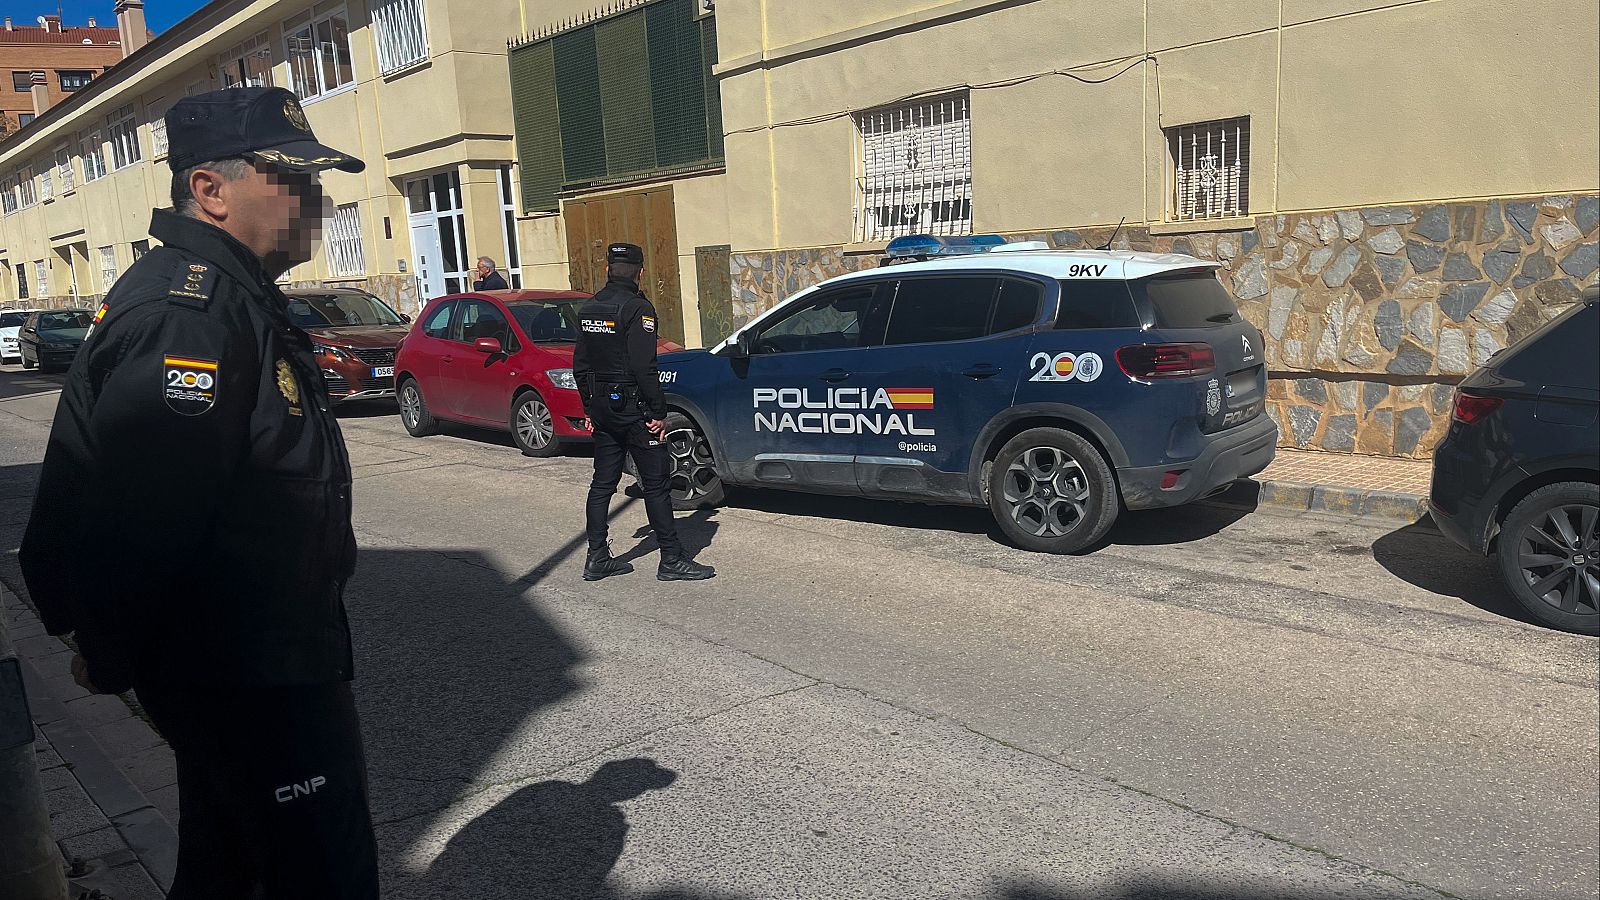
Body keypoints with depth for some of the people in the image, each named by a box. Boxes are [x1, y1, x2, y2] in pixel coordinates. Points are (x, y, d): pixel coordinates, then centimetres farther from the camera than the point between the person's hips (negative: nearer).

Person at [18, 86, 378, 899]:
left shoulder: (226, 299, 12)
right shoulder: (190, 314, -24)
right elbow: (141, 522, -29)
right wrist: (112, 662, -14)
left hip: (229, 660, 10)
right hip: (252, 677, -10)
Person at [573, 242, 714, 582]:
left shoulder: (589, 308, 10)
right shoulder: (637, 307, -14)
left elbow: (580, 365, 14)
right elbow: (644, 367, -19)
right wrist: (659, 412, -14)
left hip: (602, 407, 8)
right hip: (634, 409, -8)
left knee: (602, 483, 12)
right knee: (655, 484, -1)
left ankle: (597, 559, 17)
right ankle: (672, 560, 4)